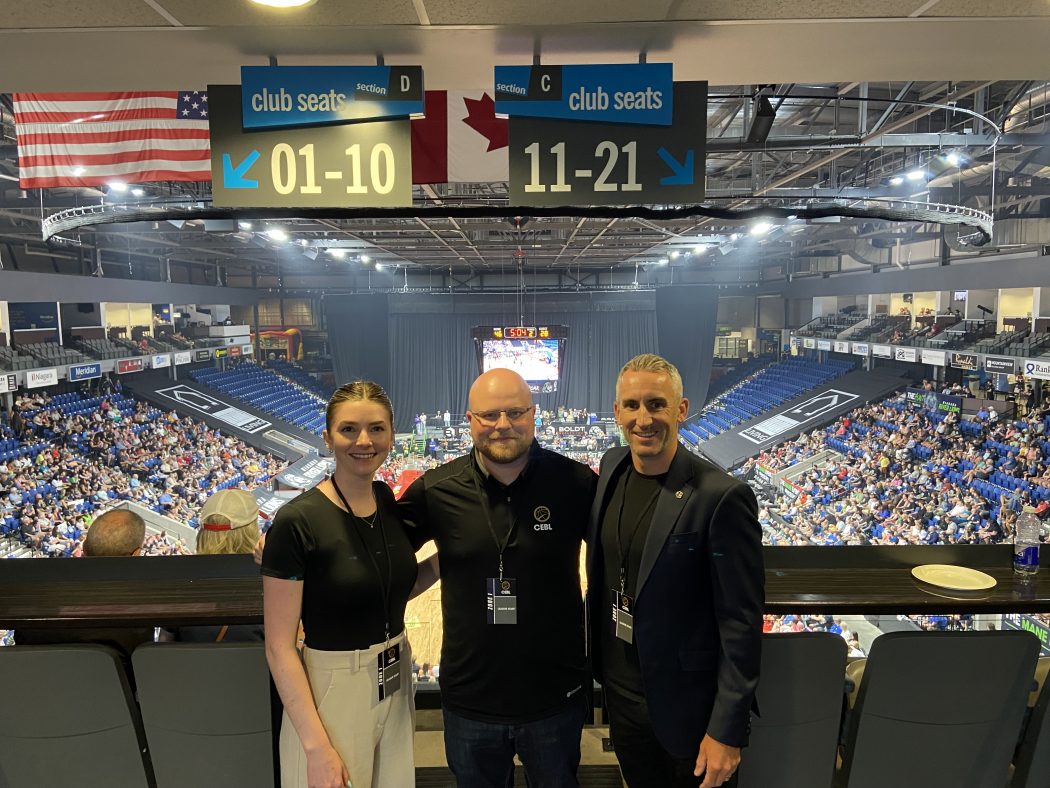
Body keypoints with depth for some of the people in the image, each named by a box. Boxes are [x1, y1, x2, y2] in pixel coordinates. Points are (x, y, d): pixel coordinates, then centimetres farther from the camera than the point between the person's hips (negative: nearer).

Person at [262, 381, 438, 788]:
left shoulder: (390, 503, -2)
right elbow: (279, 647, -16)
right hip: (332, 693, -6)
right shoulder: (296, 521, -19)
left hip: (395, 687, 6)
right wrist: (317, 746, -17)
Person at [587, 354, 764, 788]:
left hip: (687, 706, -6)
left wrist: (727, 731, -15)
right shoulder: (612, 466, -3)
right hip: (618, 690, 6)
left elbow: (741, 624, -19)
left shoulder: (722, 497, -23)